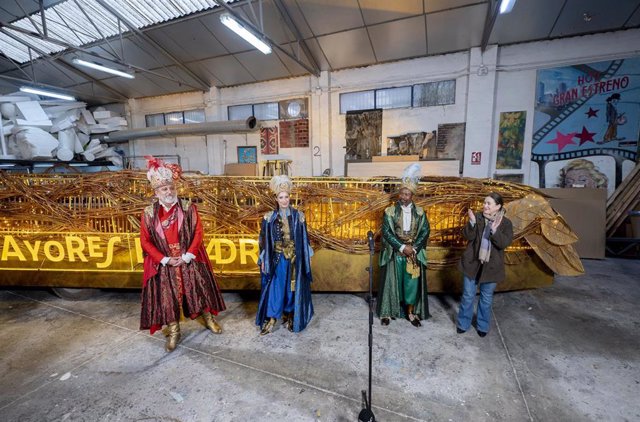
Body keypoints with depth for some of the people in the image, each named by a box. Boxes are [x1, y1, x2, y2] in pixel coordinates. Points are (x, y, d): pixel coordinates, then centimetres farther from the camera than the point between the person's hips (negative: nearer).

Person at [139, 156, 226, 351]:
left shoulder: (188, 207, -6)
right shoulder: (149, 213, -2)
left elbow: (198, 233, -7)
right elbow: (145, 241, -1)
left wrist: (187, 256, -14)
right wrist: (165, 259, -10)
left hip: (190, 260, -1)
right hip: (164, 264, 1)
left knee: (200, 289, 10)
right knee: (167, 297, 8)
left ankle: (209, 319, 32)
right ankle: (174, 331, 27)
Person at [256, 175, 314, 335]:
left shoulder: (298, 216, -1)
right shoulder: (269, 217, -2)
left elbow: (304, 237, 4)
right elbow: (264, 240, 0)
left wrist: (308, 256, 4)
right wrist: (263, 260, -1)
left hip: (294, 258, 1)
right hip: (276, 258, -1)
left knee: (292, 287, 10)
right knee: (275, 288, 1)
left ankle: (288, 316, 28)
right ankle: (271, 320, 13)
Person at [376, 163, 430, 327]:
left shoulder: (420, 212, 1)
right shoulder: (390, 211, -6)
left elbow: (425, 231, 0)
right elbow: (386, 232, -10)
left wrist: (414, 248, -13)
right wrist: (402, 247, -17)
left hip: (414, 255, 2)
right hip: (394, 254, -2)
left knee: (412, 284, 9)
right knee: (392, 283, 7)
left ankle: (411, 313, 28)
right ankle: (387, 312, 23)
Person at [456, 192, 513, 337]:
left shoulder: (506, 223, -5)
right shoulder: (477, 217, -5)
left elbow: (504, 243, -15)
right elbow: (467, 236, -12)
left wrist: (495, 230, -30)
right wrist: (472, 223, -28)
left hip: (491, 266, 0)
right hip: (472, 263, 0)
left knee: (486, 298, 15)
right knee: (468, 296, 11)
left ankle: (483, 326, 35)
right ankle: (463, 323, 29)